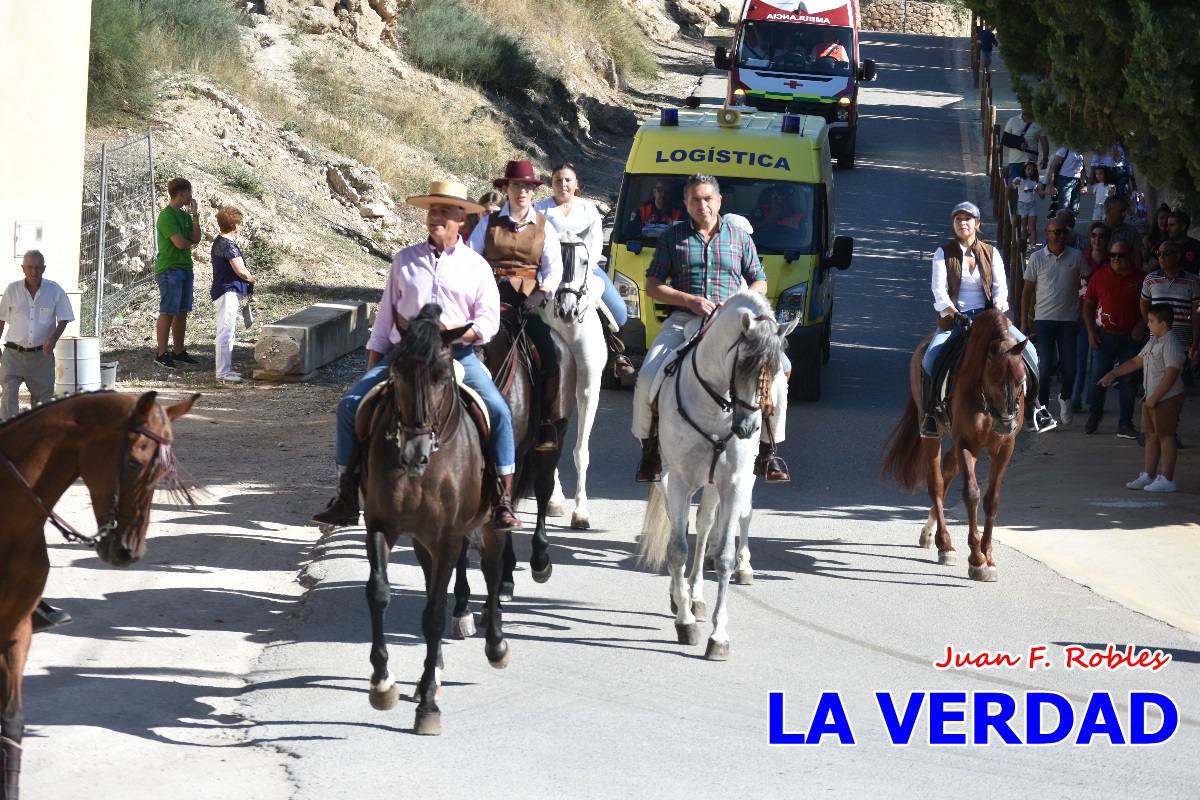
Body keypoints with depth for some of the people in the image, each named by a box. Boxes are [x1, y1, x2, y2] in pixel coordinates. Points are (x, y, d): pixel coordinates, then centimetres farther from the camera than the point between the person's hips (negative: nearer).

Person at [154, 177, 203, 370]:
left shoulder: (184, 215, 14)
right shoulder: (167, 216, -14)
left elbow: (196, 239, 7)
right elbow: (180, 243, -20)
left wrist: (195, 216, 0)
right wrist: (191, 243, 2)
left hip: (184, 268, 9)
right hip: (169, 269, -9)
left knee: (182, 312, 11)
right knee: (168, 312, -7)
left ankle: (178, 351, 19)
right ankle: (161, 354, -4)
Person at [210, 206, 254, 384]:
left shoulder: (218, 242, 13)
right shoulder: (228, 245, -18)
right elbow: (240, 270, -21)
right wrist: (251, 280, -1)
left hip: (225, 293, 11)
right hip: (228, 293, -11)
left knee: (227, 333, 16)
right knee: (225, 333, -8)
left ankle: (226, 369, 23)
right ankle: (223, 373, -7)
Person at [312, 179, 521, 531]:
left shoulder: (476, 266, 7)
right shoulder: (405, 261, 11)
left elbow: (489, 321, 2)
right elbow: (385, 316, 14)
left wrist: (458, 332, -17)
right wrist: (372, 367, 9)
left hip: (457, 354, -2)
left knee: (499, 411, -24)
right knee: (350, 407, -12)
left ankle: (504, 501, -16)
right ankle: (346, 499, -4)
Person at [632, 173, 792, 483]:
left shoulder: (738, 235, 13)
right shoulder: (673, 236, 9)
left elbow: (760, 283, 16)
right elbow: (652, 285, 6)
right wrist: (690, 301, -10)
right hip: (684, 320, 0)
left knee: (776, 378, -18)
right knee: (647, 380, -20)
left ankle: (768, 453, 0)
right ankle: (650, 451, 3)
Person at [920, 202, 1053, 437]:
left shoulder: (991, 253, 8)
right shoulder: (943, 254, 2)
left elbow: (1000, 287, 3)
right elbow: (939, 291, -7)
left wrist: (998, 308, -18)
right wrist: (953, 312, -24)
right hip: (953, 318, -2)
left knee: (1027, 350, -15)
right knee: (930, 360, -26)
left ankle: (1035, 405, -4)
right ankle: (930, 413, -9)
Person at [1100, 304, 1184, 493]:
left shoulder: (1171, 344, -18)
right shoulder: (1153, 342, 14)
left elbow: (1171, 375, -23)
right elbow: (1136, 362, 25)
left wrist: (1154, 398, -21)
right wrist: (1113, 374, 22)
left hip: (1168, 398, -10)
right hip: (1152, 399, 10)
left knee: (1165, 436, -5)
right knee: (1151, 436, 13)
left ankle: (1166, 479, -2)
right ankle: (1147, 475, 19)